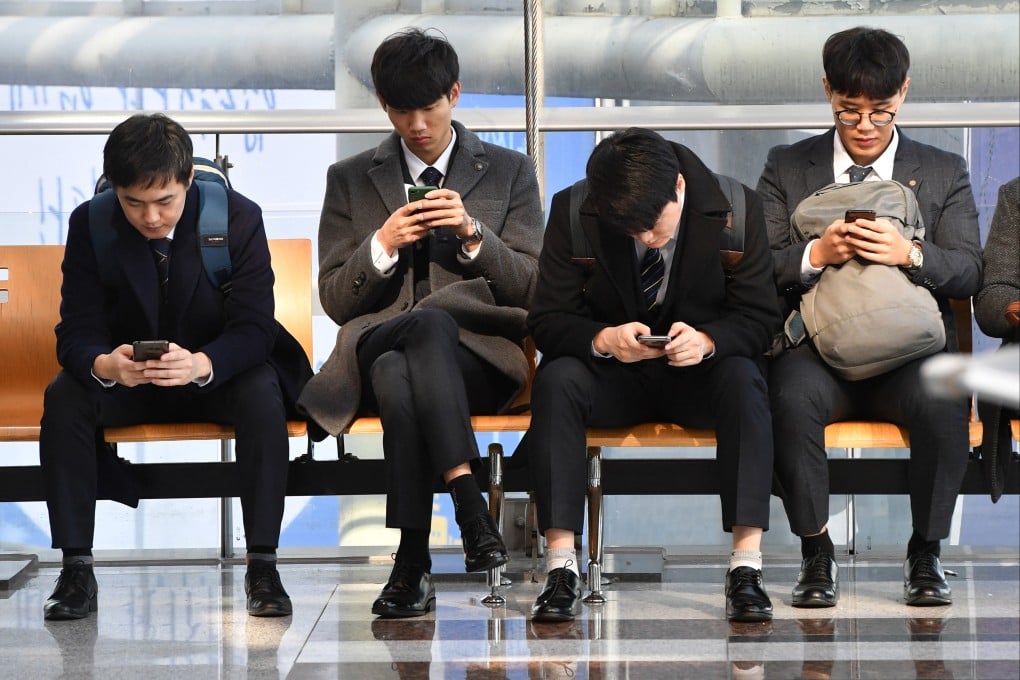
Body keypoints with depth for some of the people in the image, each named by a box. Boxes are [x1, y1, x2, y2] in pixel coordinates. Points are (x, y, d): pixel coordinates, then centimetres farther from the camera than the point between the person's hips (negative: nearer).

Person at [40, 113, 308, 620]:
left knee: (263, 393, -33)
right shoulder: (90, 225, -13)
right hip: (127, 379, 2)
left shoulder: (238, 217, -17)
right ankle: (76, 570, -24)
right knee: (63, 397, -27)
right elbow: (76, 333, -15)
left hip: (218, 374, -1)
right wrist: (104, 365, -41)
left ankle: (262, 564, -30)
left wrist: (200, 364, -44)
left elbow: (253, 328, -21)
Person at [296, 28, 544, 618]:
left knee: (400, 376, -38)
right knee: (431, 323, -38)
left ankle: (413, 564, -40)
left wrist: (473, 234, -9)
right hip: (375, 346, 1)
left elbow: (531, 289, 8)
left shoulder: (510, 172, 16)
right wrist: (383, 246, -7)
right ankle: (469, 502, -47)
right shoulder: (350, 181, 18)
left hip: (478, 354, -1)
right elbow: (336, 301, 12)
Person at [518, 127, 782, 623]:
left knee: (744, 379, -33)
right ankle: (560, 567, -33)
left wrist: (708, 340, -33)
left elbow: (759, 318, -10)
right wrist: (603, 339, -33)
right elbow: (547, 321, -10)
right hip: (612, 375, 1)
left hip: (700, 372, 0)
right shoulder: (572, 212, -11)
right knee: (556, 380, -31)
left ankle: (746, 565, -36)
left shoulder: (736, 209, -12)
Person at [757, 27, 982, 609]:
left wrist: (910, 254, -17)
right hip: (818, 344, 0)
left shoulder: (945, 173, 13)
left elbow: (968, 272, 3)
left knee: (943, 404, -34)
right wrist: (816, 254, -18)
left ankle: (926, 551, -13)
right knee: (793, 399, -35)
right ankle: (816, 553, -18)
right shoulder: (787, 169, 12)